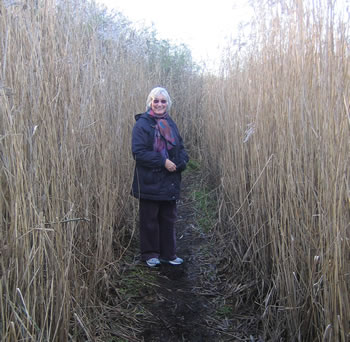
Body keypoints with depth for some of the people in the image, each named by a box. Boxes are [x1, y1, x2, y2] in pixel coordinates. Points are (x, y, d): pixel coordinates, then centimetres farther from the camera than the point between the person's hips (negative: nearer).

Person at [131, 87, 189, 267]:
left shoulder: (170, 124, 12)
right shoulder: (142, 124, -8)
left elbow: (181, 148, 15)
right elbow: (139, 152, -16)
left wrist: (180, 162, -6)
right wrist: (163, 161, -20)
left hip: (170, 182, 6)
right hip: (149, 182, -6)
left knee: (168, 219, 13)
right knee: (149, 220, 6)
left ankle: (168, 253, 25)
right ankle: (150, 254, 21)